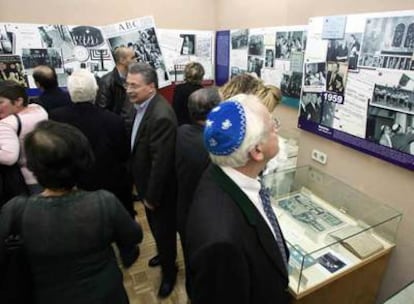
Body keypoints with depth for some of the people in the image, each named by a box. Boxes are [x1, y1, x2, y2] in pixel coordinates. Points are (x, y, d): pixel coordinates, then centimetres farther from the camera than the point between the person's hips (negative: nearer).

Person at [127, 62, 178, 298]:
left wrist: (152, 196, -17)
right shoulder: (142, 105, -1)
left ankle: (169, 270, 38)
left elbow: (161, 162, -27)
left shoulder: (161, 116, -31)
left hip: (159, 188, -8)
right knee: (156, 227, 27)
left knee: (164, 229, 13)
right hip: (148, 182, 9)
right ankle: (164, 254, 54)